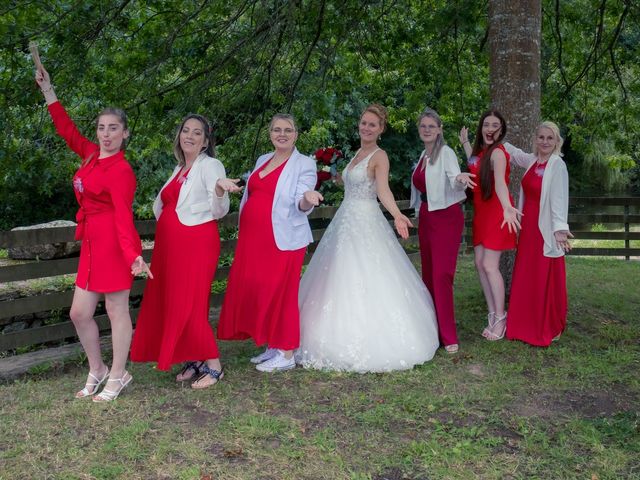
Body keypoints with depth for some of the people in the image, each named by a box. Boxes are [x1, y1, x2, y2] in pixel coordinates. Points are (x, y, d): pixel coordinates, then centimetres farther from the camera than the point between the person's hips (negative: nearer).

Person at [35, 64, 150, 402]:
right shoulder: (91, 154, 9)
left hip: (114, 243, -8)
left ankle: (117, 376, 17)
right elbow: (67, 129, 23)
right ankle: (97, 371, 29)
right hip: (92, 242, 8)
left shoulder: (120, 170, -14)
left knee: (116, 310, 2)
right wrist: (47, 89, 24)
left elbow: (124, 215, -22)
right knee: (80, 313, 11)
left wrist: (134, 254, -34)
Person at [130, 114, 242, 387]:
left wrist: (219, 189, -37)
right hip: (171, 247, 8)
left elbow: (218, 211, -18)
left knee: (190, 308, -8)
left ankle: (213, 366, 6)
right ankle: (195, 360, 21)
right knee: (171, 305, 9)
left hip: (197, 245, -8)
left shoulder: (210, 166, -7)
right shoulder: (180, 168, 15)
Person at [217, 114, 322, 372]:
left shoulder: (304, 164, -4)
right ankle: (272, 347, 23)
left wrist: (307, 200, -35)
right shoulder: (263, 160, 15)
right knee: (253, 291, 9)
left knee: (280, 293, -3)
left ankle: (286, 354, 9)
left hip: (283, 241, -7)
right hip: (253, 239, 7)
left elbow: (300, 205, -14)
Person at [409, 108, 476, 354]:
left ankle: (448, 336, -7)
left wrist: (460, 179, -47)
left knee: (441, 275, -11)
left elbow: (455, 180, -25)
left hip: (446, 217, -8)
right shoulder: (423, 155, 13)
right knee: (428, 273, 10)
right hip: (426, 217, 8)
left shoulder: (446, 152, -9)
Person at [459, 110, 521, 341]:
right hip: (481, 212, 8)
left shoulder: (497, 152, -16)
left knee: (489, 265, -8)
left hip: (496, 213, -8)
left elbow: (500, 182, -33)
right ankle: (493, 314, 18)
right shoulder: (481, 149, 9)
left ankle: (500, 318, 6)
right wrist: (465, 143, 34)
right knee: (480, 263, 7)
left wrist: (507, 208, -49)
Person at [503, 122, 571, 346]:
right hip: (528, 227, 7)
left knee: (546, 281, 1)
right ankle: (528, 326, 25)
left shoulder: (557, 166, -12)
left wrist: (560, 229, -24)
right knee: (526, 279, 13)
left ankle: (550, 329, 15)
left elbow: (559, 199, -18)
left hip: (546, 230, -7)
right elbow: (511, 150, 26)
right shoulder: (531, 161, 8)